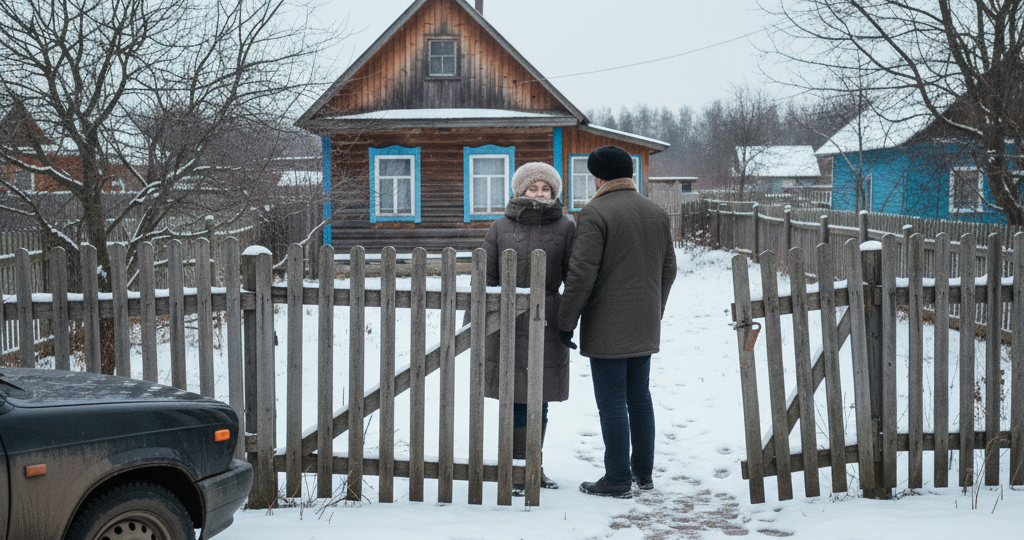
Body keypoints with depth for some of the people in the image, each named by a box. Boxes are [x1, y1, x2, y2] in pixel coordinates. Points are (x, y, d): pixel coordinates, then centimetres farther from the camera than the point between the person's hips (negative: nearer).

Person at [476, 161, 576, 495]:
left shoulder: (565, 228, 6)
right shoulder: (500, 228, 5)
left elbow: (575, 278, 5)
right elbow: (486, 279, 5)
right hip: (508, 326, -1)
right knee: (517, 400, 0)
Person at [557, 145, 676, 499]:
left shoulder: (595, 213, -13)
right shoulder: (657, 213, 9)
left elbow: (581, 274, -17)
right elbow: (668, 270, 15)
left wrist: (566, 322, -10)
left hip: (607, 329, -7)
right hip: (645, 328, 7)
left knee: (612, 403, 0)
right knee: (640, 397, 16)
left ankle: (618, 479, 6)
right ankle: (643, 472, 24)